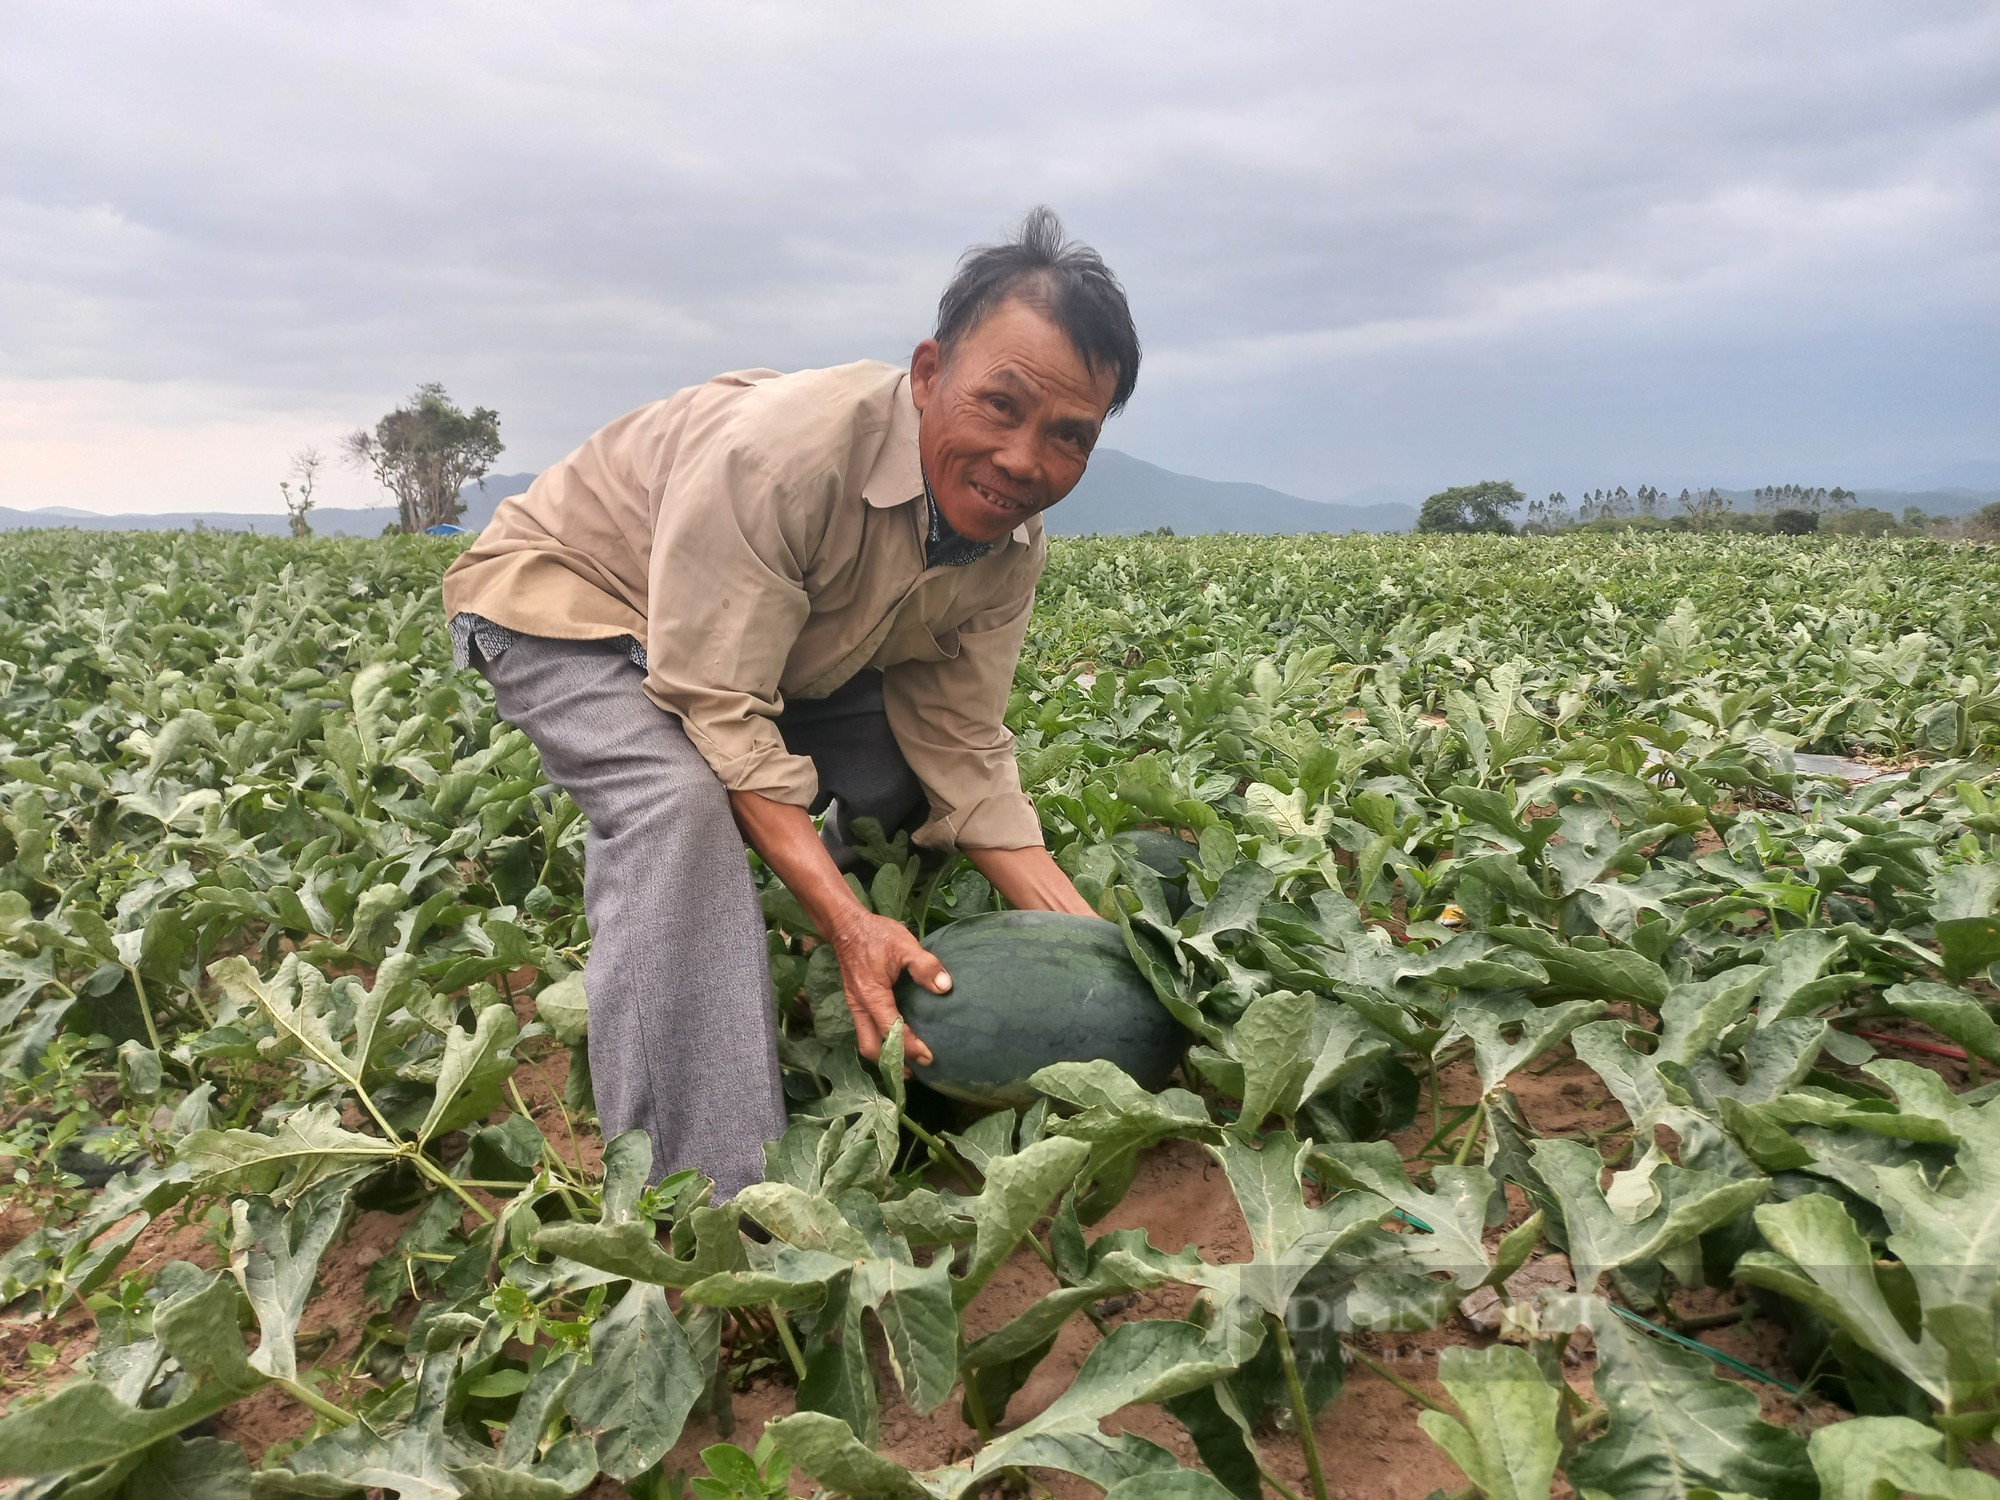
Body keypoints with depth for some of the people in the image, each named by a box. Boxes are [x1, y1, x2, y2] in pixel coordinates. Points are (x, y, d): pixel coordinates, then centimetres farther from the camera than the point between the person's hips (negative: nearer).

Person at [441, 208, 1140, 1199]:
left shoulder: (1006, 538, -14)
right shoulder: (779, 450, -38)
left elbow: (963, 759, -11)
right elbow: (719, 717, -36)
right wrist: (845, 921, -42)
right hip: (567, 598, -7)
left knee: (905, 782, -4)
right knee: (679, 796, -33)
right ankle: (704, 1210, -29)